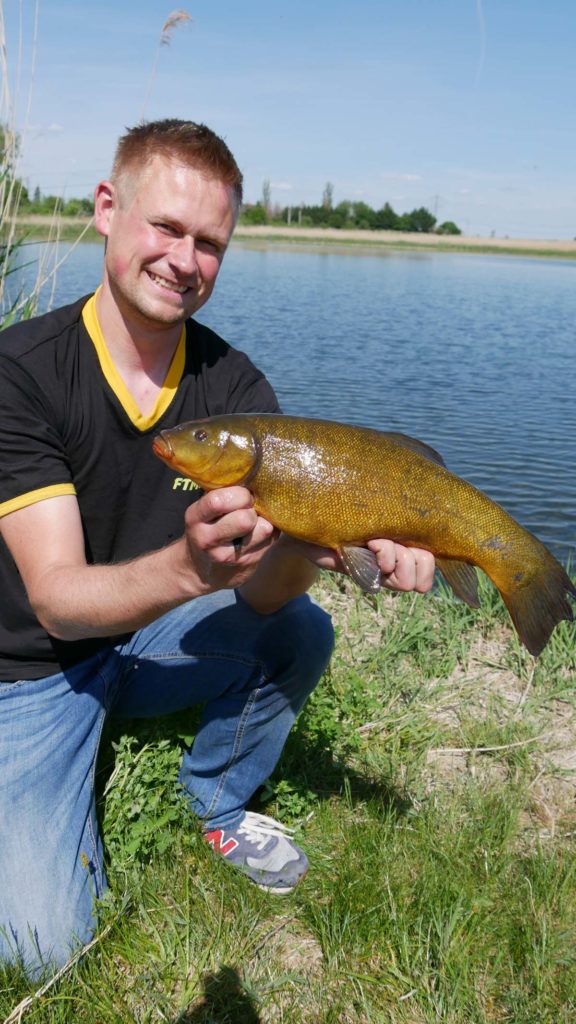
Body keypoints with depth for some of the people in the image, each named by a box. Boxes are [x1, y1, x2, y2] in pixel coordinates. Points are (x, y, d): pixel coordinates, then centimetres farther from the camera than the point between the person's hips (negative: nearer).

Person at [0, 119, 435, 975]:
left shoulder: (235, 385, -10)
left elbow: (259, 588, -19)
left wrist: (313, 543, -43)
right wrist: (188, 566, -47)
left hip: (152, 639, 4)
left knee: (300, 631, -21)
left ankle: (217, 803, 8)